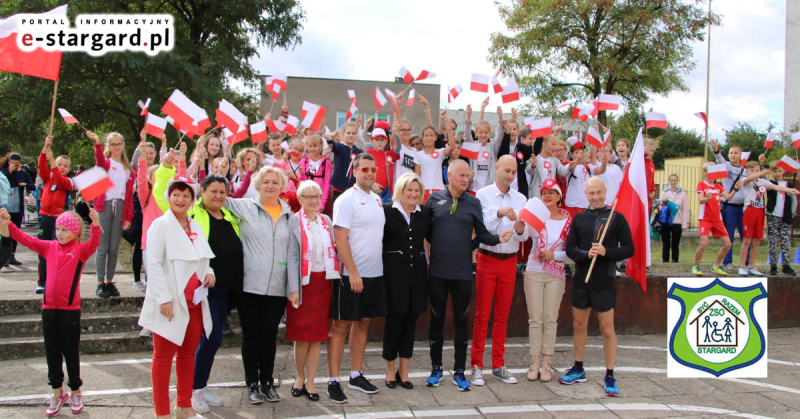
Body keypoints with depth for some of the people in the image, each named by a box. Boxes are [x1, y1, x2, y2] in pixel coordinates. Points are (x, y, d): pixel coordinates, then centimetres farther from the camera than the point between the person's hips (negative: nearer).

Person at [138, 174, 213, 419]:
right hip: (170, 302, -6)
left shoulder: (196, 227, 12)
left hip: (194, 301, 6)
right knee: (164, 356, 3)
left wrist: (209, 271, 1)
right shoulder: (160, 225, -7)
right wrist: (164, 298, -19)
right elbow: (153, 263, -13)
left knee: (188, 354, 13)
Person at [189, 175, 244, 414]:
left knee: (211, 338, 12)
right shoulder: (192, 215, -4)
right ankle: (195, 388, 7)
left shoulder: (231, 218, 13)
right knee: (213, 337, -9)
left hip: (226, 290, 6)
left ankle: (202, 386, 24)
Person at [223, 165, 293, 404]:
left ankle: (268, 382, 23)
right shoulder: (245, 207, 2)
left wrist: (293, 286, 6)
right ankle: (252, 383, 18)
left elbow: (293, 252, 9)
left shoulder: (289, 215, 9)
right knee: (250, 334, 6)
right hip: (250, 285, -2)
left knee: (269, 335, 10)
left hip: (277, 287, 2)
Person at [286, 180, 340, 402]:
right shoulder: (293, 221, -3)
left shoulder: (326, 221, 11)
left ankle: (310, 383, 14)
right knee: (302, 335, 1)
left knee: (318, 335, 5)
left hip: (323, 282, 4)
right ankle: (300, 376, 23)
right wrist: (293, 289, -14)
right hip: (303, 283, -4)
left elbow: (333, 250, 11)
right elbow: (291, 256, -8)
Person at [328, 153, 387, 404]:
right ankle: (333, 381, 4)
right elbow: (340, 238, -16)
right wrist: (353, 272, -20)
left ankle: (356, 375, 23)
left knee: (363, 323, 13)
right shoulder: (347, 200, -10)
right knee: (341, 326, -1)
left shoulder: (377, 199, 12)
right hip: (351, 274, -7)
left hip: (375, 273, 7)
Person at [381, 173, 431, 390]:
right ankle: (390, 370, 17)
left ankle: (403, 371, 18)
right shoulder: (387, 211, -4)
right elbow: (378, 240, -5)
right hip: (394, 272, -4)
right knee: (394, 321, 1)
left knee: (411, 321, 8)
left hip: (416, 272, 4)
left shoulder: (425, 213, 8)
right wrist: (382, 270, -9)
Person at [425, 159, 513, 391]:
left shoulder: (473, 203, 3)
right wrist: (433, 243, -5)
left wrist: (498, 238, -14)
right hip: (437, 270, 0)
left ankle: (459, 371, 18)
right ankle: (436, 368, 23)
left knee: (461, 320, 7)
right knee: (437, 318, 8)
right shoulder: (434, 199, 3)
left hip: (463, 272, 0)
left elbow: (481, 234, 3)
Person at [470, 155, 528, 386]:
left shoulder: (520, 199, 8)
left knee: (502, 315, 9)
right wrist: (500, 214, -30)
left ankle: (498, 365, 17)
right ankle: (477, 366, 6)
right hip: (487, 260, -3)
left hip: (510, 261, 4)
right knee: (482, 315, -1)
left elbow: (525, 237, 3)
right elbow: (482, 227, -15)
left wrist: (520, 230, -19)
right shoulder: (483, 195, -3)